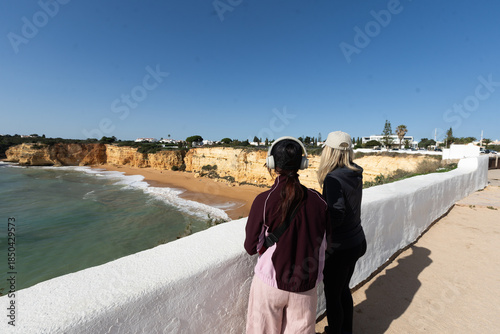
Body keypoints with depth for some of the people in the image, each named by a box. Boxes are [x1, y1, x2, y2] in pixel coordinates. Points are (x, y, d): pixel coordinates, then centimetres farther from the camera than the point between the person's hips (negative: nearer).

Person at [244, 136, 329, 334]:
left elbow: (251, 247, -11)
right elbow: (324, 243, 1)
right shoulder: (318, 201, -10)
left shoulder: (264, 201, -19)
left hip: (271, 282, -2)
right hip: (305, 284, 3)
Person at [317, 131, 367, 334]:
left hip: (339, 247, -8)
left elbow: (336, 216, -29)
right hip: (356, 241, 8)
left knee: (332, 295, 14)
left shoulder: (333, 178, -24)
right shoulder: (355, 175, -2)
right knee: (343, 289, 27)